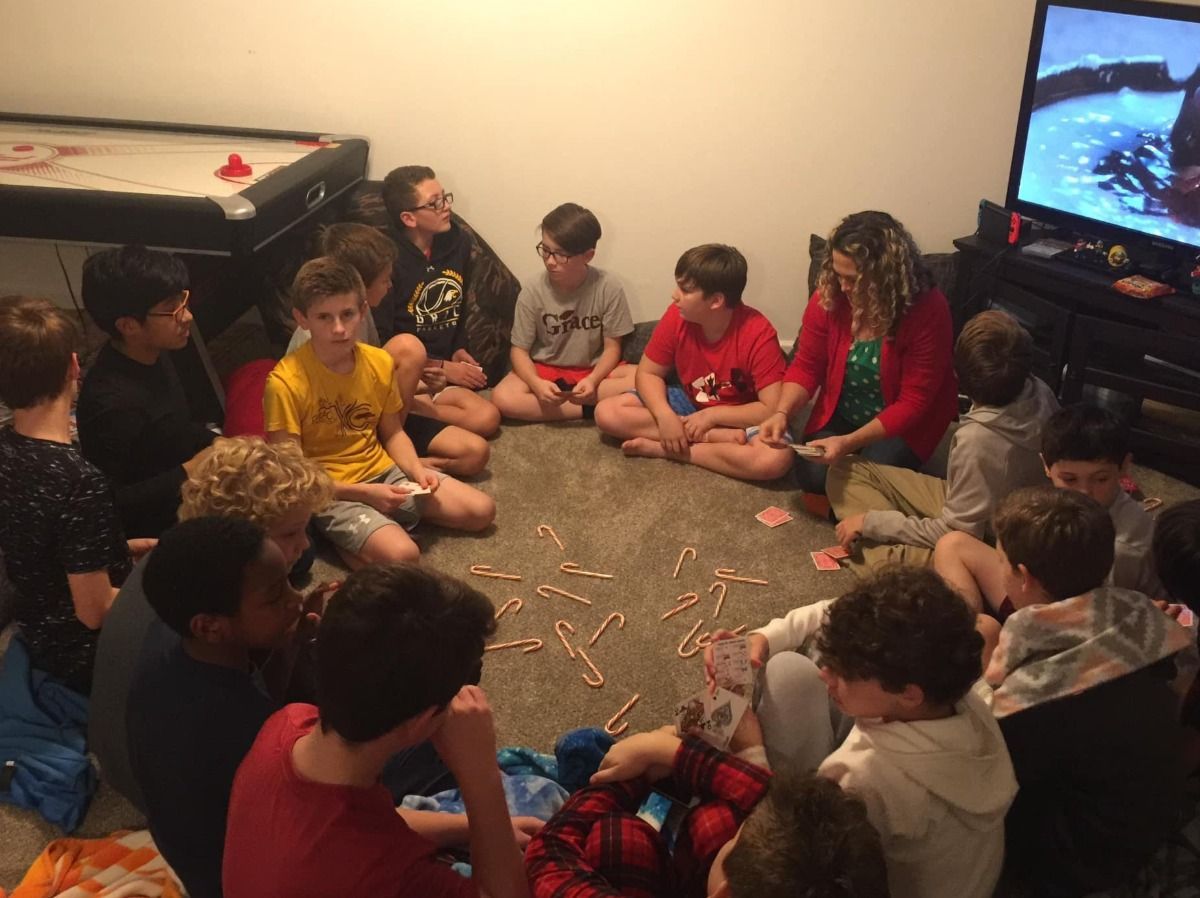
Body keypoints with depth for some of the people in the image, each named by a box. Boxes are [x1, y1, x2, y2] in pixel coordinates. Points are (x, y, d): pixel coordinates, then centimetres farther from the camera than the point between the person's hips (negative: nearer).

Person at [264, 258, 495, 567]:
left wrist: (416, 469, -8)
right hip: (330, 493, -6)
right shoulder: (285, 383, -20)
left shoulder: (380, 362, -4)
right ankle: (341, 538, -2)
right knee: (402, 555, -30)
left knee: (481, 510, 1)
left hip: (383, 472, 7)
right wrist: (362, 492, -22)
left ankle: (388, 517, 9)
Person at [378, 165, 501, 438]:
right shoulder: (390, 260, -15)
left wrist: (459, 349, 6)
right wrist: (441, 367, -11)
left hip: (441, 369, 7)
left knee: (487, 418, -19)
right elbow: (381, 341, -13)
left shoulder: (457, 243, 5)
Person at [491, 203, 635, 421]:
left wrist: (593, 380, -27)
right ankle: (592, 409, -23)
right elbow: (519, 350, -9)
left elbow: (612, 347, -8)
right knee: (503, 398, -29)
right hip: (545, 370, 0)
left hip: (594, 370, 0)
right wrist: (537, 383, -28)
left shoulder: (609, 288, -15)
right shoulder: (532, 293, -14)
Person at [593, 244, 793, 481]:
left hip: (739, 418, -4)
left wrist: (712, 415, -27)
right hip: (689, 403, 4)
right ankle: (715, 437, -20)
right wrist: (665, 416, -24)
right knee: (607, 412, -17)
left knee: (776, 458, -37)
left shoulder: (758, 333, -26)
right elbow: (647, 373, -6)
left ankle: (663, 448, -23)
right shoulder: (677, 316, -15)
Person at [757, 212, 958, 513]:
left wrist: (850, 442, -33)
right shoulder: (829, 296, -17)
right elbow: (806, 366, -6)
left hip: (903, 423, -3)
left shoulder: (928, 309, -27)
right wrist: (781, 412, -26)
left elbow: (913, 403, -24)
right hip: (841, 414, 3)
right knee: (812, 477, -18)